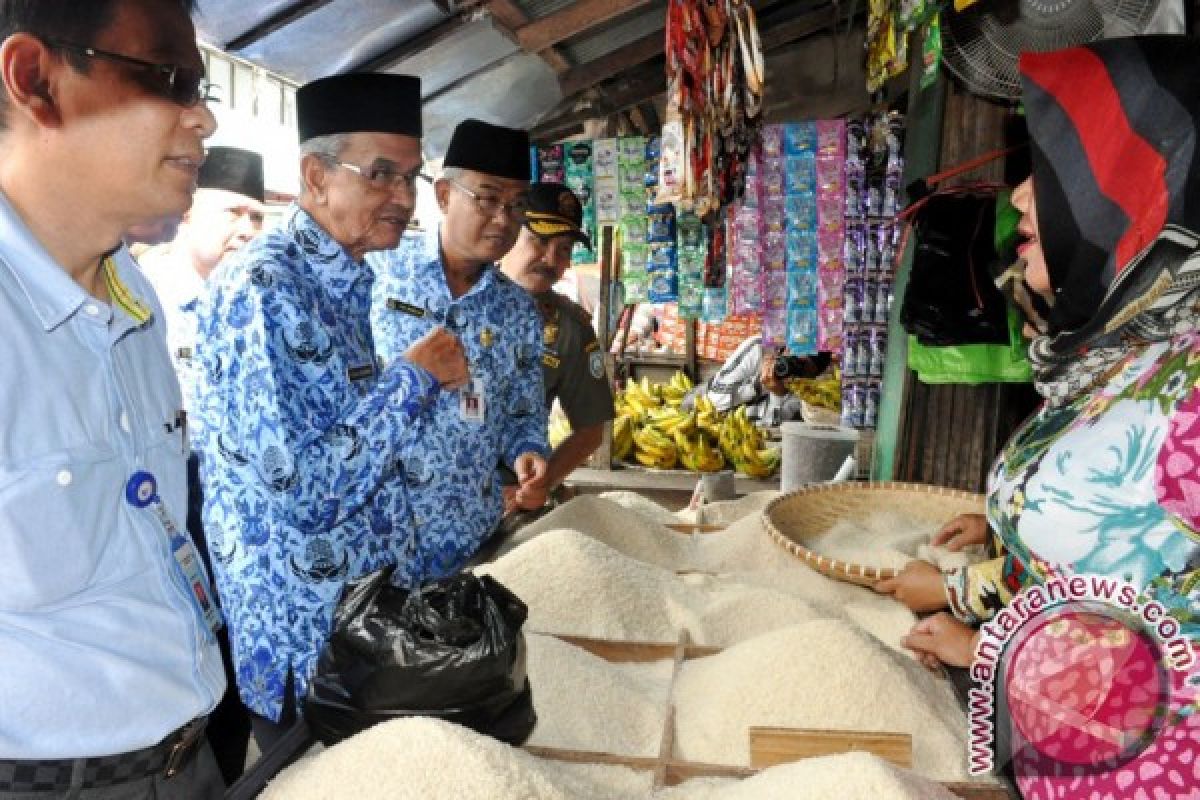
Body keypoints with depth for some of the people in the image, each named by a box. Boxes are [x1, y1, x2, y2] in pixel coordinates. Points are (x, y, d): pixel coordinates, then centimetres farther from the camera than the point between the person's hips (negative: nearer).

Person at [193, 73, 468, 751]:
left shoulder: (351, 280, 6)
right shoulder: (259, 289, -22)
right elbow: (299, 479, -28)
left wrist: (431, 379, 5)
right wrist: (415, 377, -21)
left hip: (374, 594, 9)